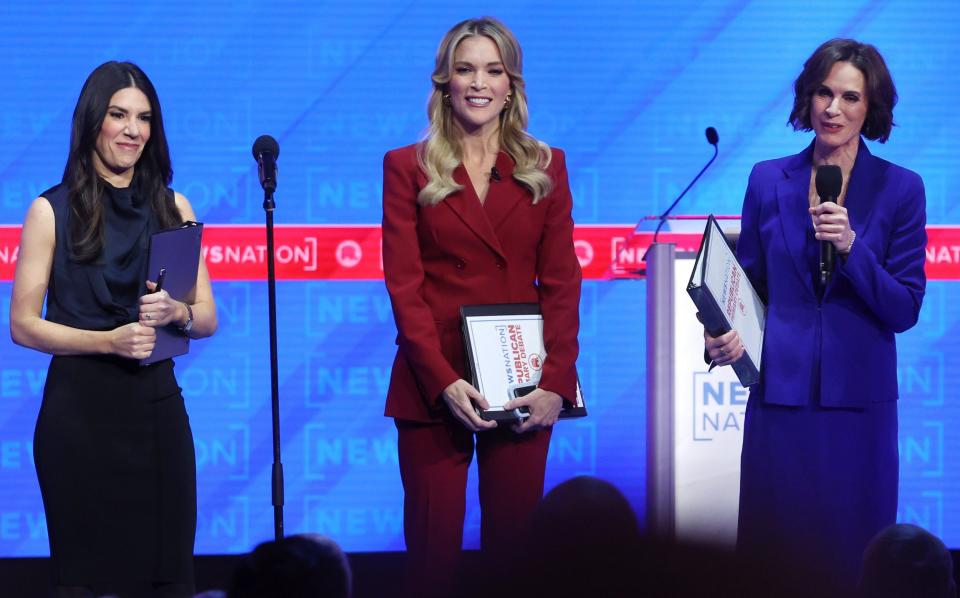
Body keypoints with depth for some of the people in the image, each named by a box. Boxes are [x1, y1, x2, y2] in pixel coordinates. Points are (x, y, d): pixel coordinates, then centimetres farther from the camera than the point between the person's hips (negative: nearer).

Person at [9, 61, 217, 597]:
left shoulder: (173, 208, 9)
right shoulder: (52, 210, -1)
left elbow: (208, 319, 10)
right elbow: (23, 325, -4)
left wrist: (176, 312, -13)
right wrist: (108, 340, -18)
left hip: (157, 406, 3)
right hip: (79, 410, -3)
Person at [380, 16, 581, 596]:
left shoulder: (545, 167, 9)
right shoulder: (407, 168, 4)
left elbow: (562, 282, 4)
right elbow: (404, 285, -3)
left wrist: (556, 382, -9)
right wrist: (443, 382, -15)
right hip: (434, 386, -1)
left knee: (515, 543, 3)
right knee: (433, 548, -1)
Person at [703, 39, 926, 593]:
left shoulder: (900, 189, 0)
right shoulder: (769, 180, 6)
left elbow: (905, 309, -3)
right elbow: (748, 284, 12)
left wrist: (851, 247, -17)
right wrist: (726, 334, -8)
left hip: (859, 401, -1)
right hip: (780, 396, 1)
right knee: (772, 553, 3)